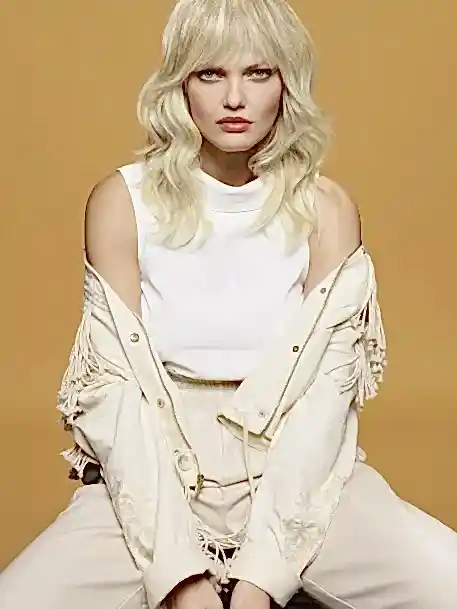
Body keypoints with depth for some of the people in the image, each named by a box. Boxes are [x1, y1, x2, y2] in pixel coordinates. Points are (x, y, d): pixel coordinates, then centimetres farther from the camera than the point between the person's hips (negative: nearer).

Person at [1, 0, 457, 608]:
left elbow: (324, 390, -9)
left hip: (297, 472, 1)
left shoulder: (325, 208, -2)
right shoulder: (122, 202, -3)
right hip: (155, 475, 0)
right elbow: (116, 390, -8)